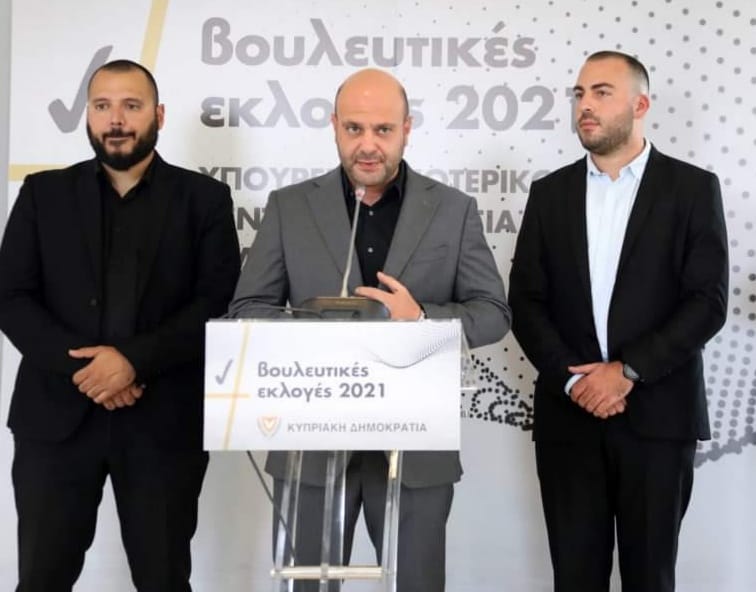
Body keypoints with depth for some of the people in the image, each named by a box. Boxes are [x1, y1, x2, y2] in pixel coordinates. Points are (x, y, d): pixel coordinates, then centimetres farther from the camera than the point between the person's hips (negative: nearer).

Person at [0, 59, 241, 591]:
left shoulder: (203, 198, 5)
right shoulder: (44, 193, 9)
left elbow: (220, 303, -4)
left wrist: (135, 360, -16)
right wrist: (79, 366, -13)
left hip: (163, 421, -1)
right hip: (58, 415, 1)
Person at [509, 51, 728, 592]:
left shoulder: (692, 188, 0)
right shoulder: (550, 193, 8)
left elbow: (708, 301, -7)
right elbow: (526, 302, 3)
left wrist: (628, 371, -14)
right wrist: (573, 379, -11)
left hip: (657, 415, -2)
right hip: (568, 414, 2)